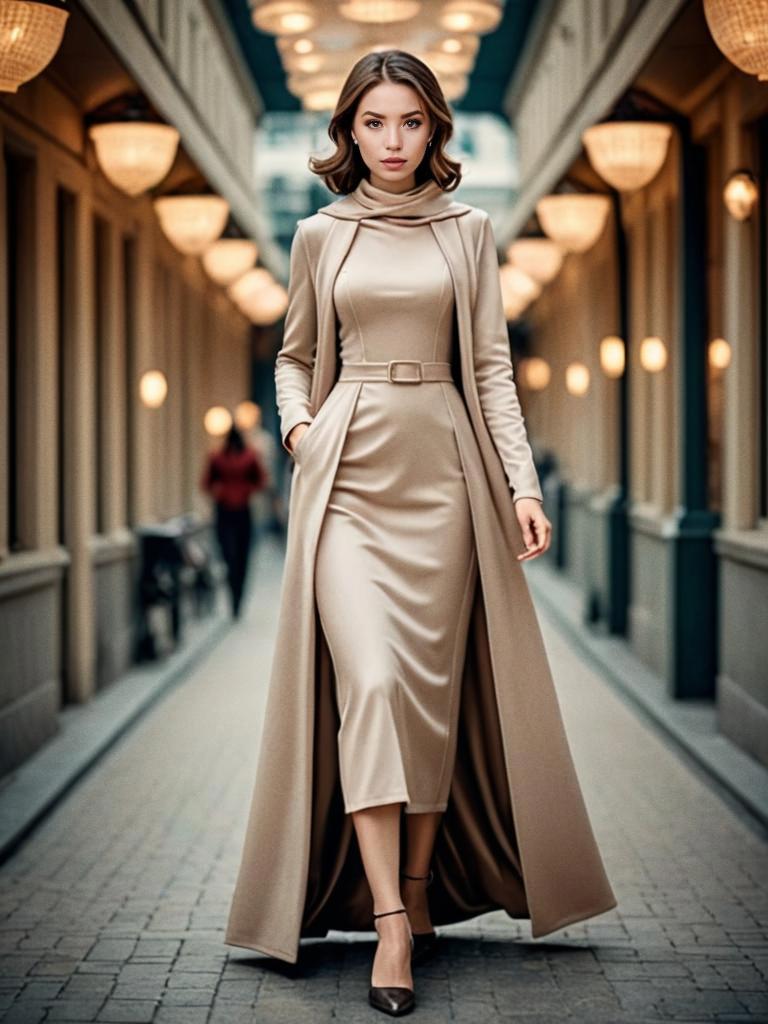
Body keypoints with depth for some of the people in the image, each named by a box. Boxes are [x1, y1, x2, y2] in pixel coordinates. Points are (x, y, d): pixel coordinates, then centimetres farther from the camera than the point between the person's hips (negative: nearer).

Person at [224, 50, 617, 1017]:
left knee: (434, 685, 2)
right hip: (347, 468, -1)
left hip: (441, 468, 1)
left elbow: (492, 365, 5)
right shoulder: (320, 235, 10)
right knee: (370, 677, -14)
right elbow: (295, 356, 20)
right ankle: (389, 921, -15)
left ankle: (421, 889, 16)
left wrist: (523, 482, -4)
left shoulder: (468, 230, 9)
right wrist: (298, 426, 0)